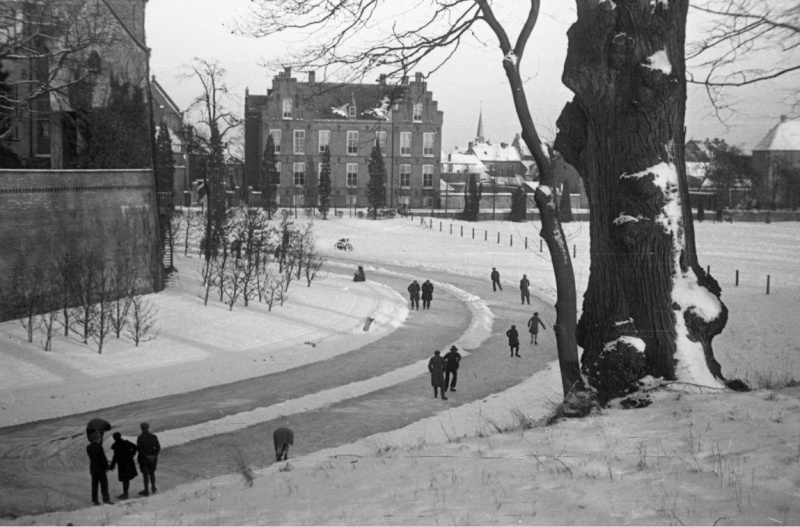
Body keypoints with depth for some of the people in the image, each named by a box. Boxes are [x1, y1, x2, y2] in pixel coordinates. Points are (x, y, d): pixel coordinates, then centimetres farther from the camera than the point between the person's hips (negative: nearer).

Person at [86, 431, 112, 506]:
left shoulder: (88, 447, 3)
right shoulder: (99, 447, -19)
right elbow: (103, 458, -17)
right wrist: (106, 466, -6)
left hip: (93, 468, 7)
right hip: (100, 468, -7)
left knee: (94, 484, 11)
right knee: (104, 484, 0)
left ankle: (94, 500, 12)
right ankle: (106, 499, 0)